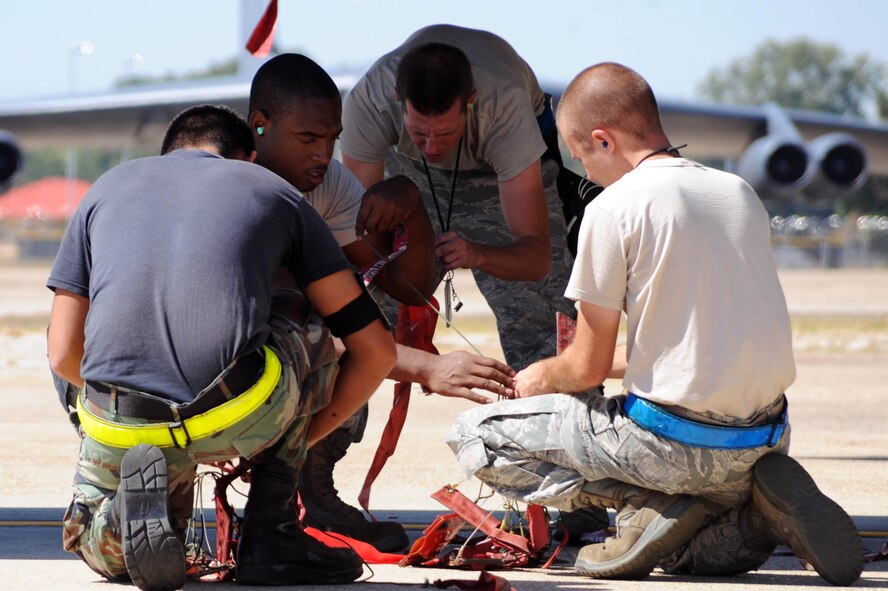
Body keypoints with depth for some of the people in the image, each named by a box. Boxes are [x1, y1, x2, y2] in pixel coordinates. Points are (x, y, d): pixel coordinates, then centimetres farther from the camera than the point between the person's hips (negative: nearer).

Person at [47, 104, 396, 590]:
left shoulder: (107, 188, 25)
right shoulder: (273, 190, 21)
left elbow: (64, 356, 18)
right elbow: (375, 350, 20)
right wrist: (301, 438, 35)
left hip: (118, 432, 2)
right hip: (239, 417, -2)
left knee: (99, 550, 37)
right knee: (310, 328, 33)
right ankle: (270, 536, 20)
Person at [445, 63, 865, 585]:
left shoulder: (615, 208, -10)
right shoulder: (741, 193, 11)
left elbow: (588, 368, -5)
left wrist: (541, 378, 17)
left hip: (679, 439, -7)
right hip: (767, 439, 7)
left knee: (476, 437, 4)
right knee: (680, 552, 36)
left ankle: (657, 505, -6)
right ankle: (752, 516, 3)